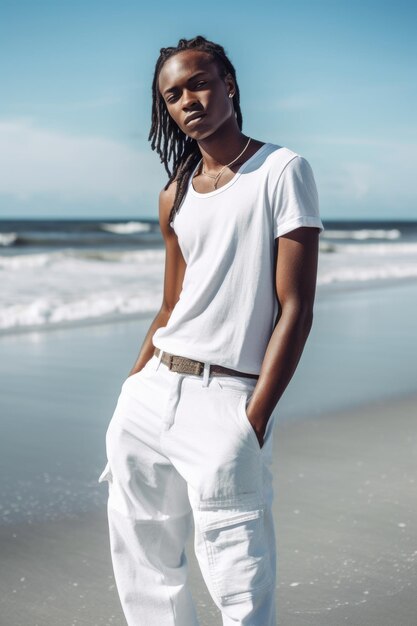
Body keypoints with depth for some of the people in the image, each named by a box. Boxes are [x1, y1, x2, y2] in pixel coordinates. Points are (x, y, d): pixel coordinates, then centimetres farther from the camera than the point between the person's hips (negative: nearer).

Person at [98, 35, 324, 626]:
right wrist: (131, 389, 13)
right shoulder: (175, 196, 15)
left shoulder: (282, 172, -4)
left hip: (224, 399, -7)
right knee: (141, 568, 14)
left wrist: (252, 422, -15)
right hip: (150, 394, 7)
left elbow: (295, 308, -10)